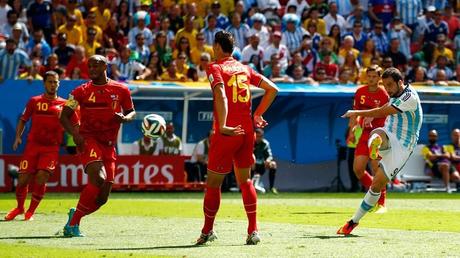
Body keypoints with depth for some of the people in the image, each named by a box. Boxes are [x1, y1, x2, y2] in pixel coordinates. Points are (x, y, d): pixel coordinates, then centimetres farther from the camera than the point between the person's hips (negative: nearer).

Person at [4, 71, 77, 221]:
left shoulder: (64, 104, 5)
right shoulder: (34, 101, 8)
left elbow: (75, 125, 9)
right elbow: (23, 120, 16)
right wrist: (18, 137, 3)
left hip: (51, 148, -1)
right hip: (32, 145, 1)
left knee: (41, 179, -16)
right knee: (23, 179, -3)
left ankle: (31, 211, 4)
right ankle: (19, 207, 23)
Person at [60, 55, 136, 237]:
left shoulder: (121, 90, 7)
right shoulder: (82, 91, 2)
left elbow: (132, 112, 18)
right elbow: (64, 116, 3)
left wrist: (125, 118, -7)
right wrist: (74, 133, -16)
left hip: (109, 145, 4)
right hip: (88, 140, -4)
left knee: (102, 198, 0)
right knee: (98, 177, -29)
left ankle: (75, 215, 27)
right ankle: (74, 222, -20)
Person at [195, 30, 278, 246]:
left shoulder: (215, 68, -4)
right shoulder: (244, 68, 14)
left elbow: (221, 95, -22)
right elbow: (272, 89, 13)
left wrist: (222, 126, -28)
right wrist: (258, 114, 17)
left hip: (227, 133, -6)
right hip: (247, 131, 6)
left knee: (213, 183, 6)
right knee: (245, 181, 14)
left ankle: (207, 231, 15)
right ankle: (253, 231, 5)